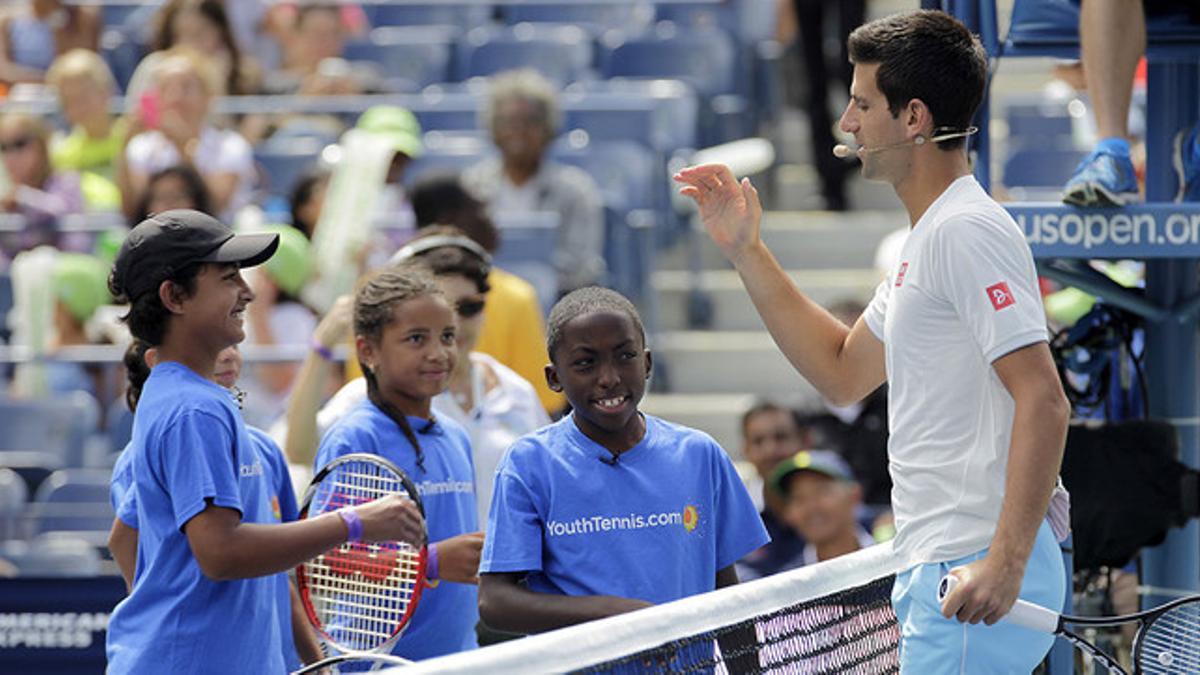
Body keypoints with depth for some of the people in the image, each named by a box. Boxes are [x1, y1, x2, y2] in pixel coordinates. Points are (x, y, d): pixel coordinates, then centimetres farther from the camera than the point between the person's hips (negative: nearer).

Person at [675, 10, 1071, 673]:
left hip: (977, 582, -10)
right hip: (934, 570, 10)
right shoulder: (926, 241, 19)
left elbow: (1044, 402, -22)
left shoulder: (968, 232, -14)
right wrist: (746, 252, 23)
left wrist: (1004, 563, -28)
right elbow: (844, 375, 28)